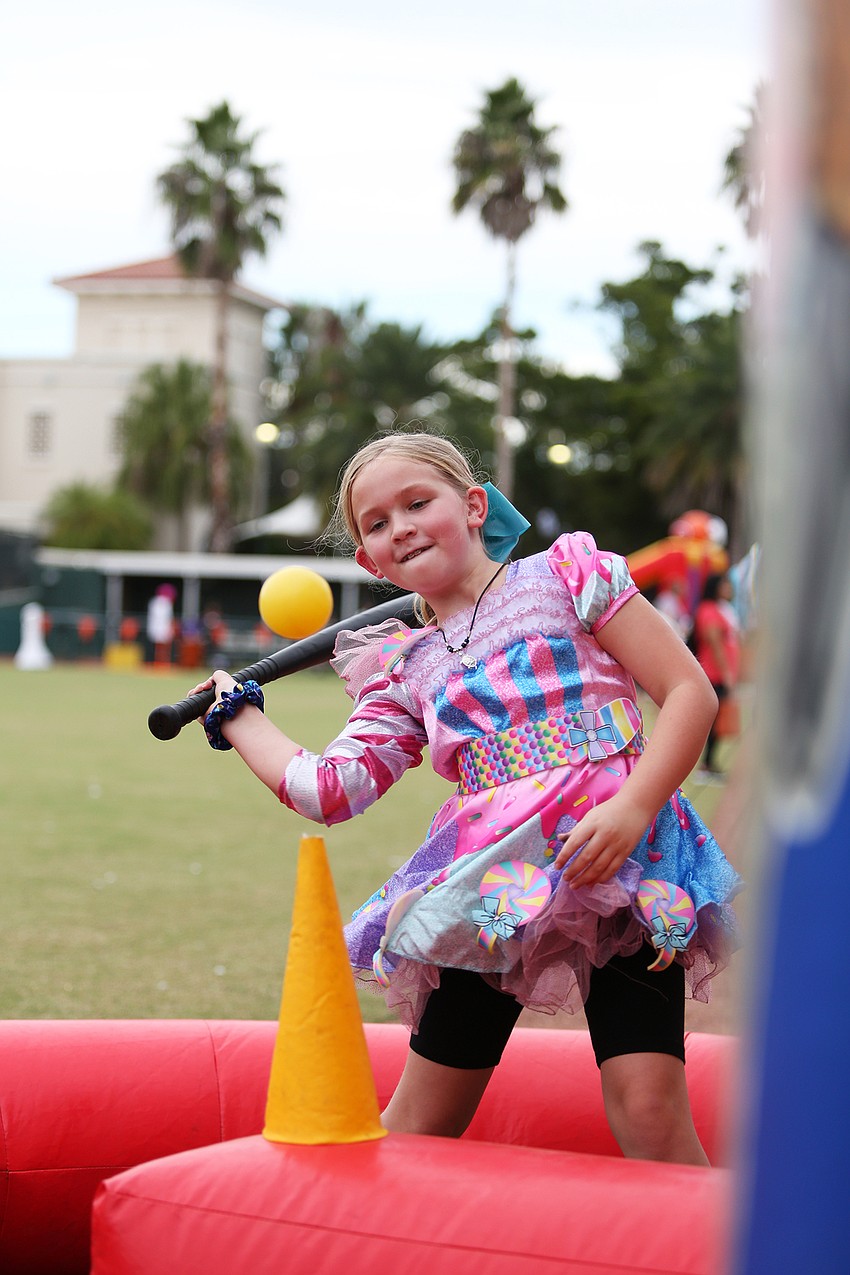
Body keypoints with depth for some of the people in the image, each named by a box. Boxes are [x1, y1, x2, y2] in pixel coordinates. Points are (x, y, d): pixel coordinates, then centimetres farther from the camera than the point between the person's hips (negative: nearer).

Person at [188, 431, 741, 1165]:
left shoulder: (566, 574, 4)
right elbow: (327, 790, 9)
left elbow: (689, 692, -2)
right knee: (421, 1120, 9)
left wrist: (631, 809, -14)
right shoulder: (402, 672, 16)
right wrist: (236, 715, 20)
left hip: (622, 865, -4)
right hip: (495, 888, 4)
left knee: (648, 1110, -15)